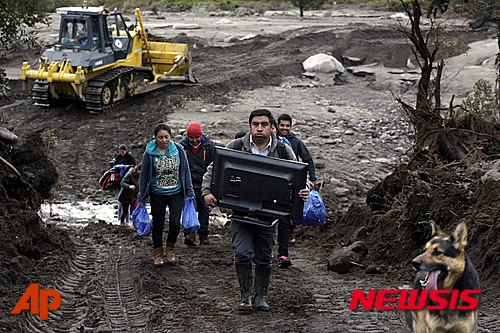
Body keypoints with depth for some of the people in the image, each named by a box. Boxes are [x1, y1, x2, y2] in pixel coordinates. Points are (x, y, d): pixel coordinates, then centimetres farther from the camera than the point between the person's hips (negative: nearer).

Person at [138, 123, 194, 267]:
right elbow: (143, 176, -1)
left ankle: (170, 248, 20)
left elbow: (186, 171, 3)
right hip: (157, 195, 0)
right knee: (158, 224, 8)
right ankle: (158, 254, 25)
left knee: (175, 223, -6)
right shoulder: (149, 153, -9)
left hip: (176, 194, 1)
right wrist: (141, 199, -1)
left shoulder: (178, 149, -5)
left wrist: (189, 193, 2)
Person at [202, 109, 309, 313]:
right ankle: (245, 295, 5)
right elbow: (213, 169, 5)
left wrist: (302, 192, -14)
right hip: (241, 212, -1)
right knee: (242, 254, -12)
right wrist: (207, 192, -10)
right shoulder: (235, 147, -3)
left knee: (264, 259, 10)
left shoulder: (283, 151, -1)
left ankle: (261, 296, 28)